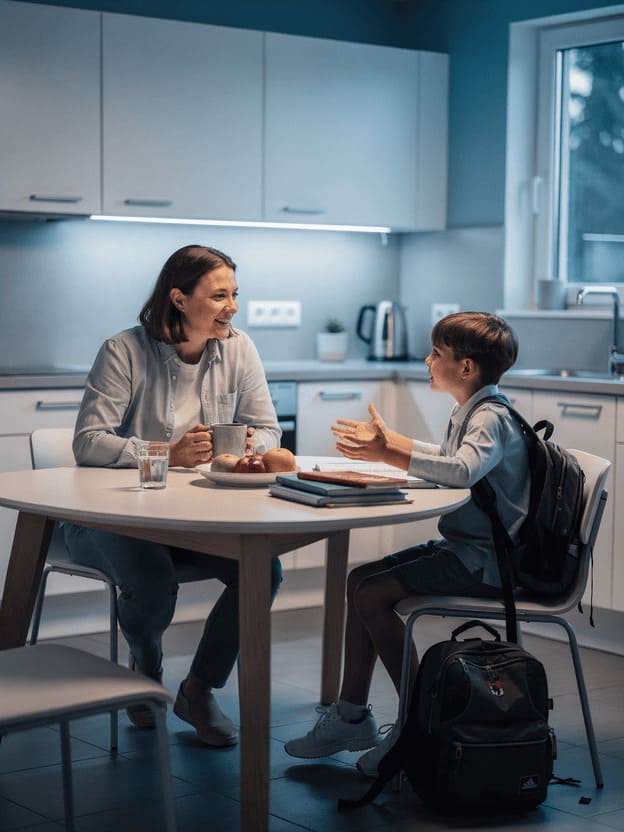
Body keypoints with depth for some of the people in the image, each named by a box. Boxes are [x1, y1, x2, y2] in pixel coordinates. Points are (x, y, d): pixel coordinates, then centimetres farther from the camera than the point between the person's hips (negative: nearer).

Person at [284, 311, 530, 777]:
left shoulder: (492, 417, -18)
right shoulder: (472, 412, 14)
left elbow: (462, 470, -38)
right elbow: (445, 460, 31)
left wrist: (388, 455, -34)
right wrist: (389, 441, 25)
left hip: (485, 562, -10)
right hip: (465, 547, 10)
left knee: (373, 595, -17)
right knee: (360, 580, 4)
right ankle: (352, 716, 9)